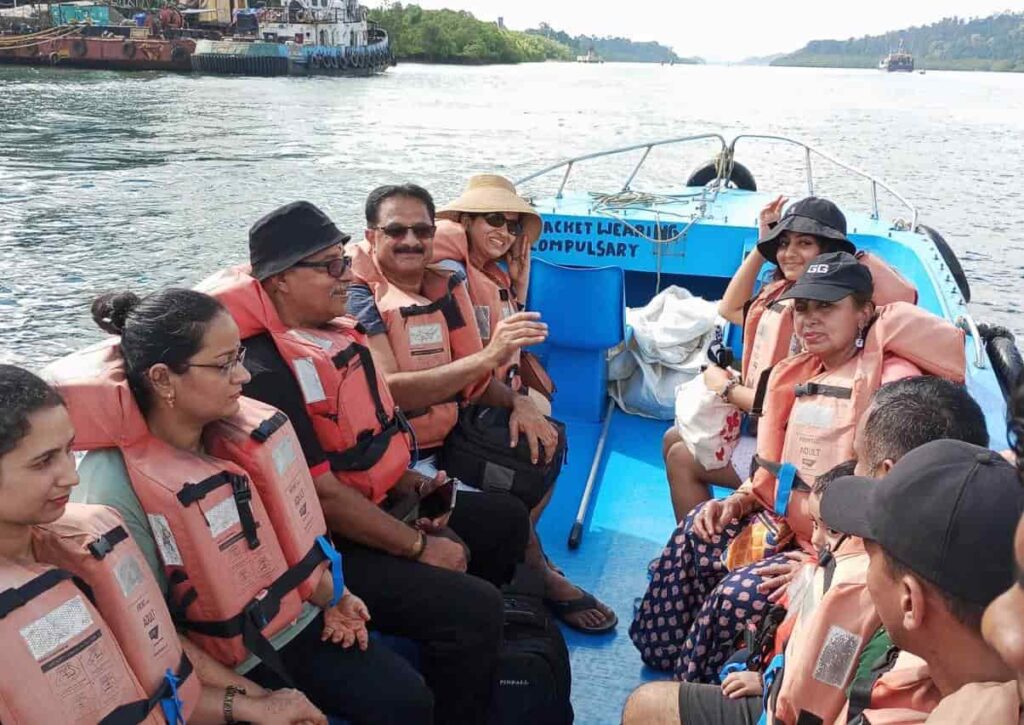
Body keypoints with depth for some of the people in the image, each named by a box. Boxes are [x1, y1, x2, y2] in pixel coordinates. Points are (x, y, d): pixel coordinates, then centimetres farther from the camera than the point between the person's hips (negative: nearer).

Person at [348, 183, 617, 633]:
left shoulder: (444, 287, 5)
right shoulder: (358, 298, -14)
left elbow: (471, 378, 12)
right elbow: (387, 391, -27)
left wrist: (517, 403, -10)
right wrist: (488, 356, -33)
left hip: (447, 438, 8)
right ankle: (539, 576, 6)